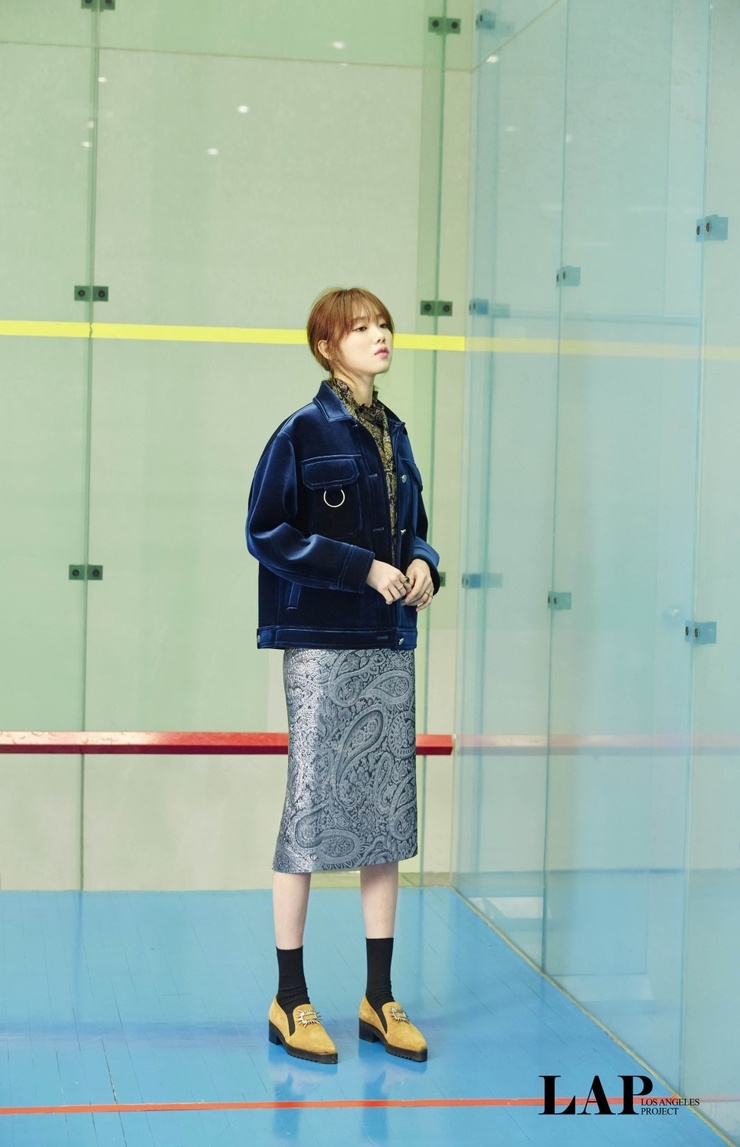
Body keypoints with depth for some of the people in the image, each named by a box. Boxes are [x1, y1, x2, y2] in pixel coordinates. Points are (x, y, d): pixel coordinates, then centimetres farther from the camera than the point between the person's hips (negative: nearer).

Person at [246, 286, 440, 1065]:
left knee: (388, 814, 8)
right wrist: (364, 568, -16)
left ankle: (379, 999, 18)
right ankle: (290, 1001, 9)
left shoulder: (395, 436, 13)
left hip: (389, 649, 7)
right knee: (312, 807, -2)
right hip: (322, 648, -6)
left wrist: (422, 564, -1)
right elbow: (266, 532, -11)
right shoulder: (304, 432, -6)